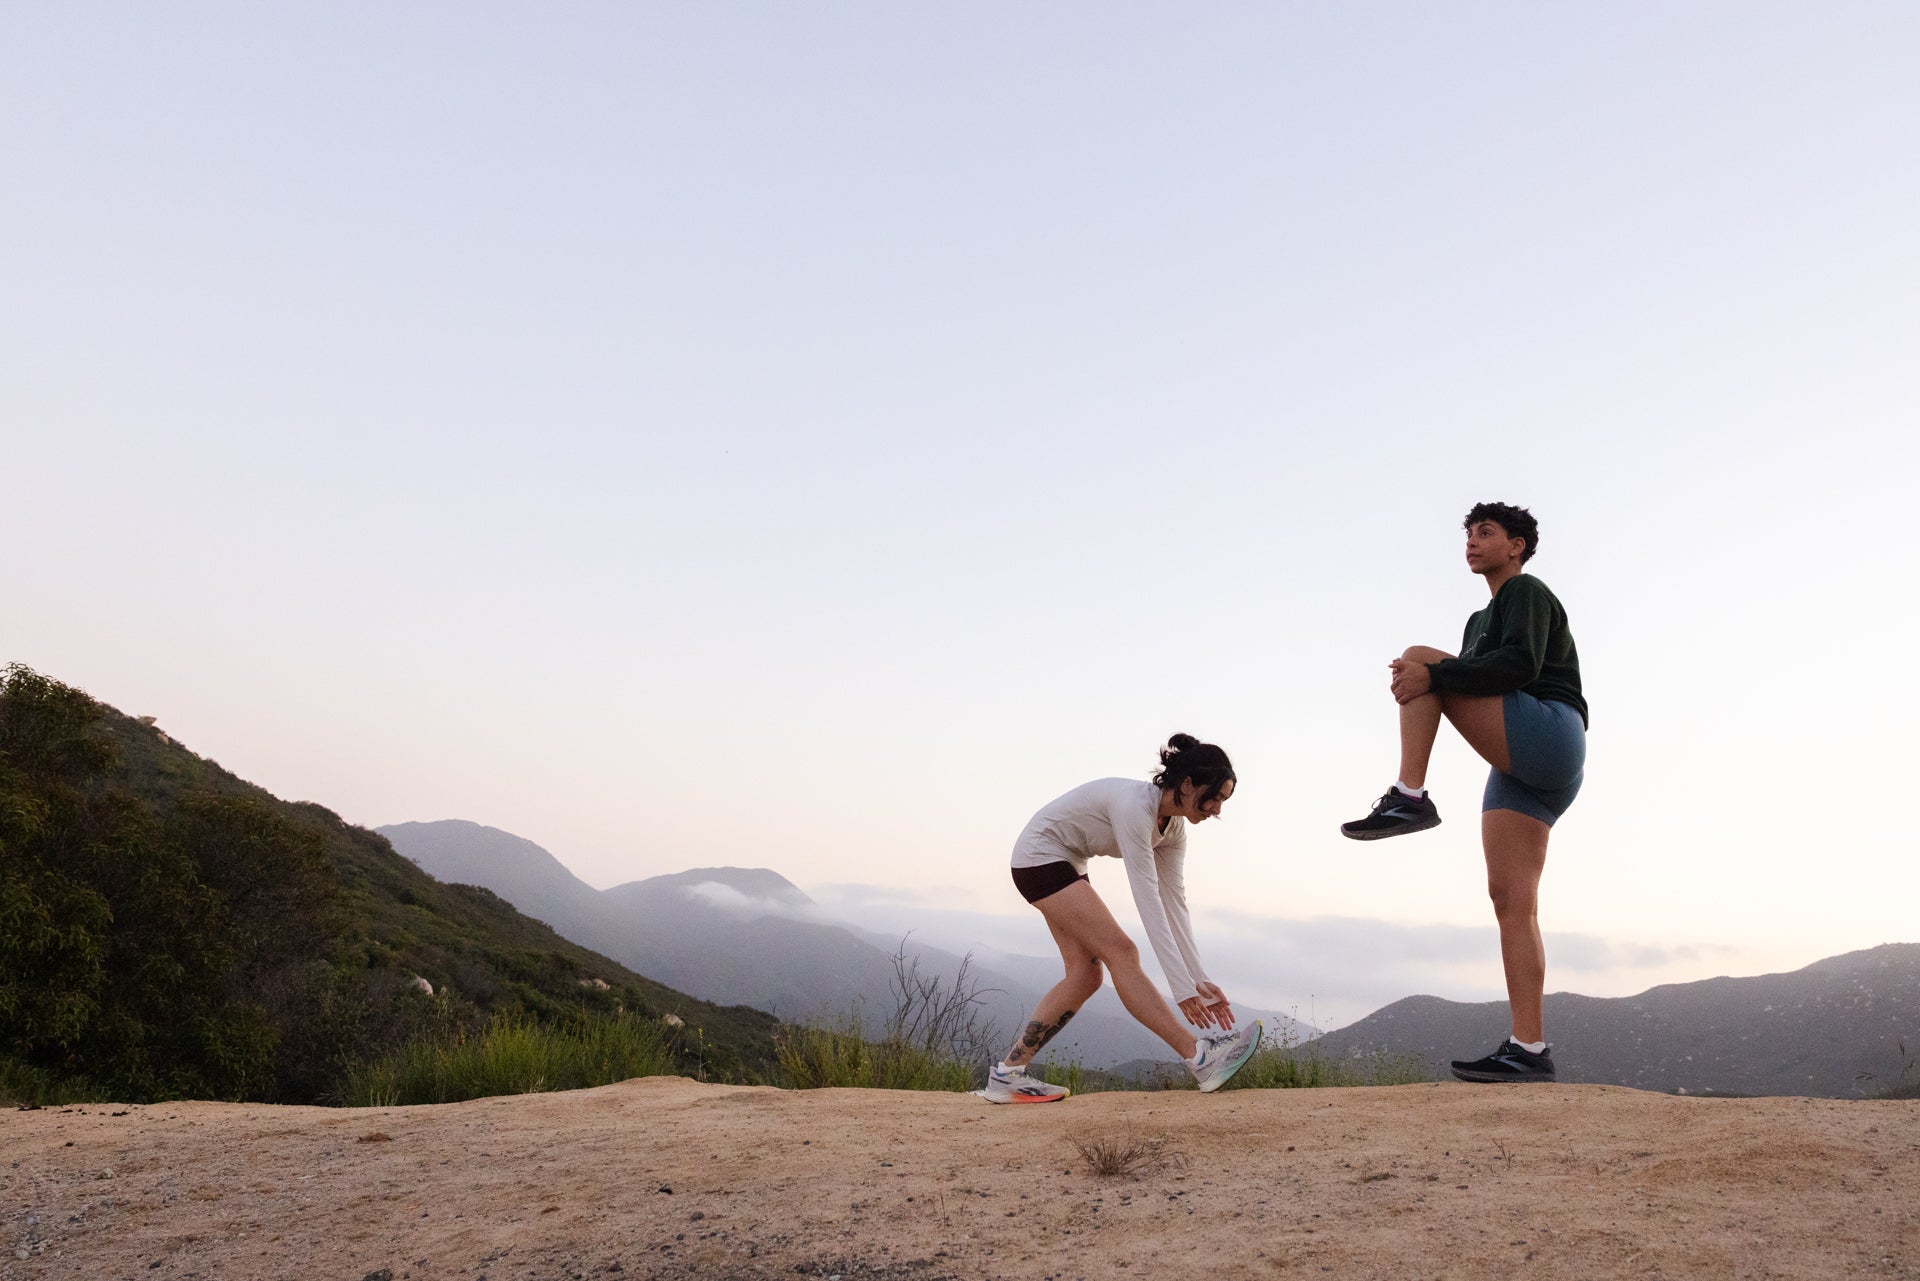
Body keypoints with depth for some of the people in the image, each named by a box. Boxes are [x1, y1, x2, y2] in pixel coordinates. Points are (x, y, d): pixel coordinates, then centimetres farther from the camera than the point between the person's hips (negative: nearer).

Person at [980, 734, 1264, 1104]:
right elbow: (1148, 901, -34)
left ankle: (1007, 1073, 5)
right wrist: (1183, 988, -35)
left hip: (1066, 864, 10)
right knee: (1121, 952, -18)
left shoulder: (1174, 826, -3)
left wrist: (1199, 979, -7)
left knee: (1085, 975, 0)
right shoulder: (1135, 806, -30)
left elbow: (1174, 903, -3)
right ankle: (1201, 1058, -21)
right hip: (1039, 855, -10)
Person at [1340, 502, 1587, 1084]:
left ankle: (1408, 797, -21)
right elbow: (1469, 684, 21)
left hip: (1549, 736, -9)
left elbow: (1521, 664, -15)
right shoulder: (1481, 620, 31)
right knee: (1512, 904, -3)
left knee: (1418, 655, -12)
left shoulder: (1526, 591, 4)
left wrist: (1432, 673, -21)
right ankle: (1528, 1049, -8)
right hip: (1522, 773, 9)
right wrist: (1423, 684, 0)